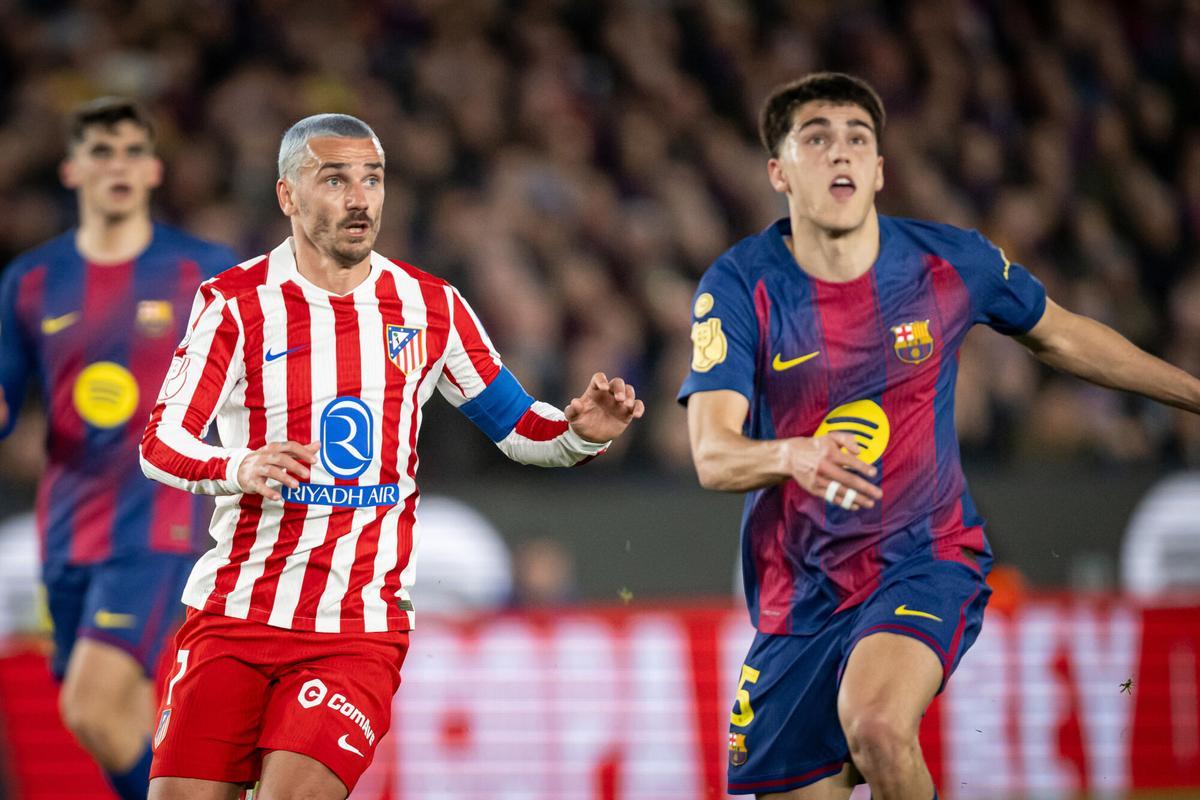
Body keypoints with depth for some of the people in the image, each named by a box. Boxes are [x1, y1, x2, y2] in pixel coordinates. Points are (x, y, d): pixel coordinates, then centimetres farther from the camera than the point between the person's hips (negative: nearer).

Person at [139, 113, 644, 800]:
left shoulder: (431, 307, 7)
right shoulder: (237, 304, -1)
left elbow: (518, 427, 13)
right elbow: (159, 445, -5)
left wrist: (582, 432, -10)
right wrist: (240, 467, -26)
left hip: (361, 627, 0)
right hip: (235, 610, 0)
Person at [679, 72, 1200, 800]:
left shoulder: (950, 263, -6)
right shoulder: (740, 287, -10)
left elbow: (1061, 336, 15)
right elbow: (712, 456, -21)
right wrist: (793, 455, -43)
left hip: (926, 557, -1)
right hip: (801, 592, 2)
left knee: (874, 722, -31)